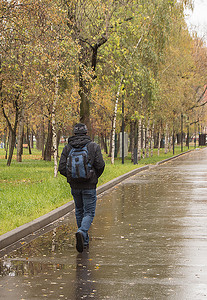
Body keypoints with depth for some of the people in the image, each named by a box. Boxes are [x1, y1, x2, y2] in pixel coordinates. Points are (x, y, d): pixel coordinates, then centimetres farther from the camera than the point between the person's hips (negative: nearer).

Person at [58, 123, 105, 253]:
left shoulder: (67, 148, 2)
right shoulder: (94, 146, -4)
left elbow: (62, 168, -3)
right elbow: (100, 165, -11)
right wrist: (95, 177, 9)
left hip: (75, 186, 3)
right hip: (89, 186, -3)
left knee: (79, 211, 18)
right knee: (89, 213, 2)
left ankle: (85, 241, 22)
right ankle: (82, 232, -27)